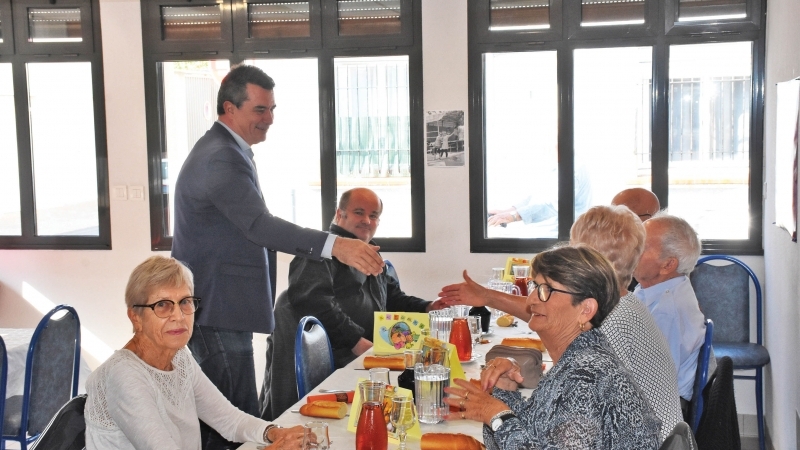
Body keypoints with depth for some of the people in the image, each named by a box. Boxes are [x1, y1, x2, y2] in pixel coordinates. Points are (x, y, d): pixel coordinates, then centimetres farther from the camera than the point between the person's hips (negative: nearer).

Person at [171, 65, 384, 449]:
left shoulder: (223, 151, 17)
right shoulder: (222, 158, -19)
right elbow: (259, 224, -32)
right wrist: (334, 245, -40)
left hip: (217, 310, 11)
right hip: (217, 313, -11)